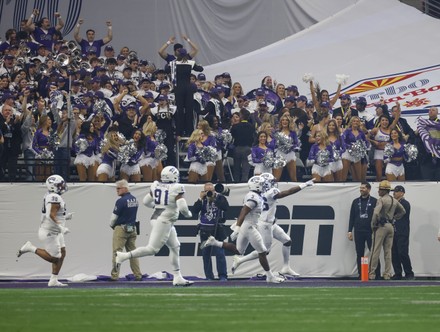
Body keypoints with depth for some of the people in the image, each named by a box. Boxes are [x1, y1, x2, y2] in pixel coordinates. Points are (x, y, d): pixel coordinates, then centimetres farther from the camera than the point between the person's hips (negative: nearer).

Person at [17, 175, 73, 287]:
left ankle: (53, 280, 12)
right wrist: (61, 228, -27)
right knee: (54, 258, -3)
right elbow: (51, 216, -29)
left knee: (62, 254, 10)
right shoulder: (55, 198, -22)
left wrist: (65, 217, 11)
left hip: (55, 232, 10)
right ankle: (31, 248, 3)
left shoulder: (50, 197, 10)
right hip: (49, 233, -10)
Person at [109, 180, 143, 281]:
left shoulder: (121, 201, -16)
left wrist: (112, 225, 10)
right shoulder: (135, 200, 8)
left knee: (117, 252, -4)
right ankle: (138, 275, 9)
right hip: (132, 228, 7)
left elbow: (114, 216, -11)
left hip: (121, 228, -7)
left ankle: (115, 275, -6)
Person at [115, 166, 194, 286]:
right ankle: (124, 256, -12)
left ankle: (177, 277, 19)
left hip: (156, 218, 9)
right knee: (152, 249, -7)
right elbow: (182, 207, -19)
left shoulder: (156, 186, 6)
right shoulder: (176, 189, -13)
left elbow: (146, 201, 15)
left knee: (175, 247, 17)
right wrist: (188, 214, 2)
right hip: (164, 222, -9)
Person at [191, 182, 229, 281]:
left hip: (217, 229, -3)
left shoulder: (220, 198, -2)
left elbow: (226, 207, -21)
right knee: (206, 254, 5)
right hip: (205, 230, 3)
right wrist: (200, 199, -14)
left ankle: (223, 276, -4)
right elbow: (193, 212, -7)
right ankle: (209, 276, 12)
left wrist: (214, 198, -21)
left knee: (219, 253, -9)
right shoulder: (202, 200, 4)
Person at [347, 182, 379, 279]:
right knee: (359, 254, 4)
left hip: (371, 231, -3)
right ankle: (361, 274, 8)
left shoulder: (374, 201, 2)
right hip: (358, 232, 4)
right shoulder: (356, 202, 12)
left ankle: (377, 274, -4)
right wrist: (350, 231, 6)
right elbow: (352, 217, 13)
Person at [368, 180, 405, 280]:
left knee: (376, 250, -4)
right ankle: (387, 274, 8)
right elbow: (403, 211, 23)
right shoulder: (394, 201, 11)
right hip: (390, 226, 7)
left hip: (381, 226, -7)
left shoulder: (381, 200, -12)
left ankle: (371, 273, -4)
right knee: (388, 251, 10)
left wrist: (373, 224, -12)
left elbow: (376, 213, -25)